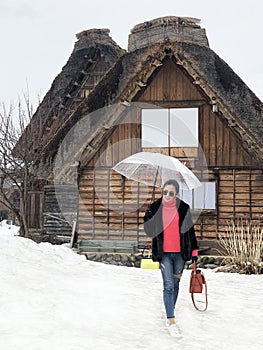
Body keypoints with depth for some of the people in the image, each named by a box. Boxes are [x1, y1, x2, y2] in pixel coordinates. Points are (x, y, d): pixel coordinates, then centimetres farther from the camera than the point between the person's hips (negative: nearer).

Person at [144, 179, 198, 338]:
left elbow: (190, 231, 6)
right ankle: (171, 321, -6)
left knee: (175, 284, 13)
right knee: (168, 286, -7)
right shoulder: (154, 208, -2)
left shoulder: (183, 208, 0)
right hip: (164, 253, -2)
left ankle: (170, 313, 29)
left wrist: (194, 251, 5)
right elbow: (148, 229, 8)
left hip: (180, 253, 2)